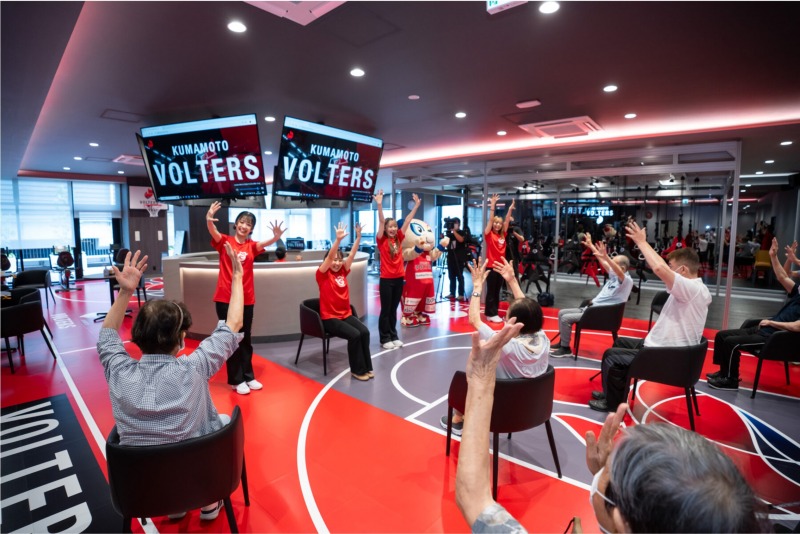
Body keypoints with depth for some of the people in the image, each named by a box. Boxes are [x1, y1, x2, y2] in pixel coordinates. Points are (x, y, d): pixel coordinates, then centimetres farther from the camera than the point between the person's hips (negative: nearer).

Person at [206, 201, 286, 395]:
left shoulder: (252, 246, 3)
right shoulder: (225, 242, -2)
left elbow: (265, 243, -16)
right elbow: (214, 232, -22)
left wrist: (276, 237, -38)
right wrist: (209, 219, -43)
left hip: (246, 299, 3)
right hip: (225, 298, -3)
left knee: (245, 339, 13)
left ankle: (248, 377, 26)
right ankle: (236, 380, 18)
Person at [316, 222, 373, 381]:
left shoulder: (343, 272, 7)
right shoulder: (323, 274, -7)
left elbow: (352, 254, -1)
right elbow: (329, 256, -23)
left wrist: (358, 237, -12)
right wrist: (338, 239, -35)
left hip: (346, 314, 5)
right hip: (329, 317, -5)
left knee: (364, 332, -18)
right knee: (354, 334, -24)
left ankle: (366, 367, -2)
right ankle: (357, 370, -5)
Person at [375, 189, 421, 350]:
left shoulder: (399, 239, 5)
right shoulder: (381, 240, -6)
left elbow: (407, 221, 4)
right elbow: (381, 221, -18)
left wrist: (416, 205, 3)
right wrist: (379, 204, -27)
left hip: (399, 278, 5)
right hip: (386, 279, -4)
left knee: (394, 309, 15)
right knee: (385, 310, 5)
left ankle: (394, 336, 25)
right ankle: (385, 339, 15)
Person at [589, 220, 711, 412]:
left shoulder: (692, 289, -27)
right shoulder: (694, 288, 5)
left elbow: (659, 268, -38)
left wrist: (641, 242, -28)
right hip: (667, 348, 11)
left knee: (611, 355, -4)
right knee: (621, 343, 23)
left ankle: (612, 403, 16)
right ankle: (613, 392, 32)